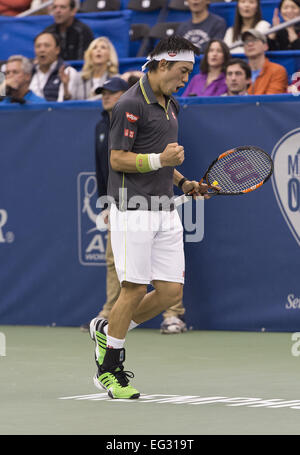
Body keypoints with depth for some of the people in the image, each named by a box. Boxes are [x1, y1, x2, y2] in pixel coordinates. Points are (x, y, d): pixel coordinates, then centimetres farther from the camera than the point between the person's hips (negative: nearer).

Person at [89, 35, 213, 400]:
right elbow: (118, 159, -13)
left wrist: (183, 182, 13)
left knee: (171, 292, 2)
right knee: (134, 290, -6)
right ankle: (108, 370, 8)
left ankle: (107, 331, 23)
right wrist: (159, 160, -25)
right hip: (132, 209, -8)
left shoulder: (170, 106, 17)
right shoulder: (131, 104, -11)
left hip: (165, 211, 8)